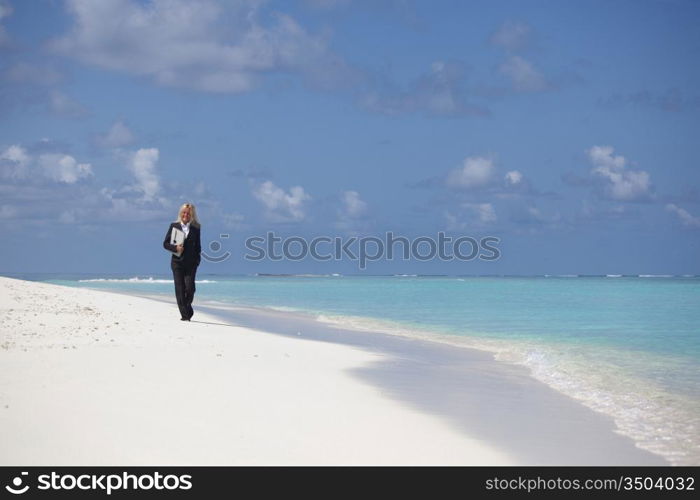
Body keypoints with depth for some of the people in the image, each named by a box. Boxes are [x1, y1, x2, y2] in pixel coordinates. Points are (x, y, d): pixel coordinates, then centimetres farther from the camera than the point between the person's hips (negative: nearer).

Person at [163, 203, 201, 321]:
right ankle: (185, 314, 3)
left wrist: (197, 259, 3)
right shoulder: (174, 226, 6)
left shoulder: (196, 228, 7)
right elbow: (165, 243, 5)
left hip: (191, 262, 0)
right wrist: (175, 248, -13)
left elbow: (198, 245, 12)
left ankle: (187, 306, 17)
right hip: (177, 261, 0)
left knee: (189, 287, -10)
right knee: (180, 289, -2)